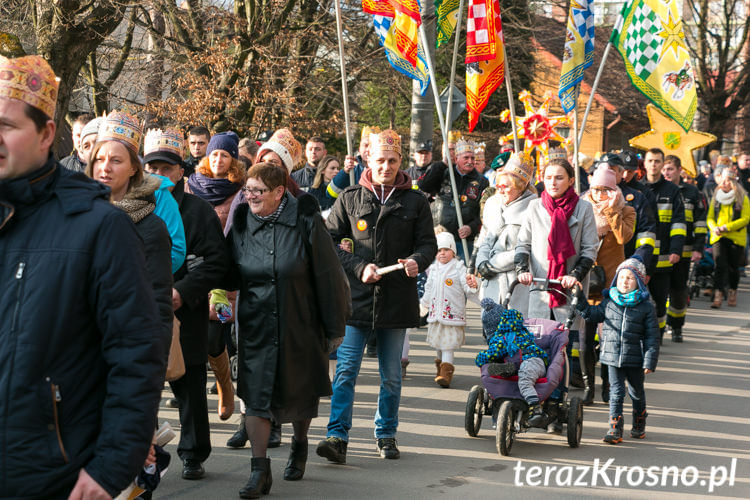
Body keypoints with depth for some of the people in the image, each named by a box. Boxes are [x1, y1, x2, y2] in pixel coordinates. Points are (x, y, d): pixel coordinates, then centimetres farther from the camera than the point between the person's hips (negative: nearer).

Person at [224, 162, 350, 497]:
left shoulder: (305, 223, -11)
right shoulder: (242, 224, -1)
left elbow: (327, 278, -7)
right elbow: (230, 276, 9)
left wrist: (334, 328, -5)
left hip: (299, 325, -2)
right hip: (256, 327, 2)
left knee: (298, 393, 12)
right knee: (255, 395, -5)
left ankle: (299, 445, 41)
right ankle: (260, 472, 0)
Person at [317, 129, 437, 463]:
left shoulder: (414, 202, 7)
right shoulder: (350, 199, 6)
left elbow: (428, 244, 7)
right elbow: (330, 241, 5)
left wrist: (416, 260, -16)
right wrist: (359, 268, -9)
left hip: (397, 297, 1)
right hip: (356, 297, -1)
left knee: (391, 375, 11)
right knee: (346, 370, -8)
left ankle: (386, 435, 24)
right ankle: (338, 436, -9)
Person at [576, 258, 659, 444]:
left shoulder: (646, 307, -3)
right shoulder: (609, 302, 5)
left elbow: (652, 336, -3)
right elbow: (594, 315, 20)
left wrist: (650, 361, -8)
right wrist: (580, 301, 8)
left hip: (635, 359, -1)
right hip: (612, 357, 1)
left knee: (636, 392, 16)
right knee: (616, 392, -3)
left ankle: (639, 426, 35)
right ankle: (615, 430, -2)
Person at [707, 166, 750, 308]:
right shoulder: (716, 198, 11)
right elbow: (710, 218, 13)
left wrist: (727, 227, -14)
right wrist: (714, 228, -10)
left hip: (736, 238, -2)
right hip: (718, 238, 2)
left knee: (733, 267, 6)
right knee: (720, 265, -12)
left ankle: (732, 292, 25)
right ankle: (718, 295, -17)